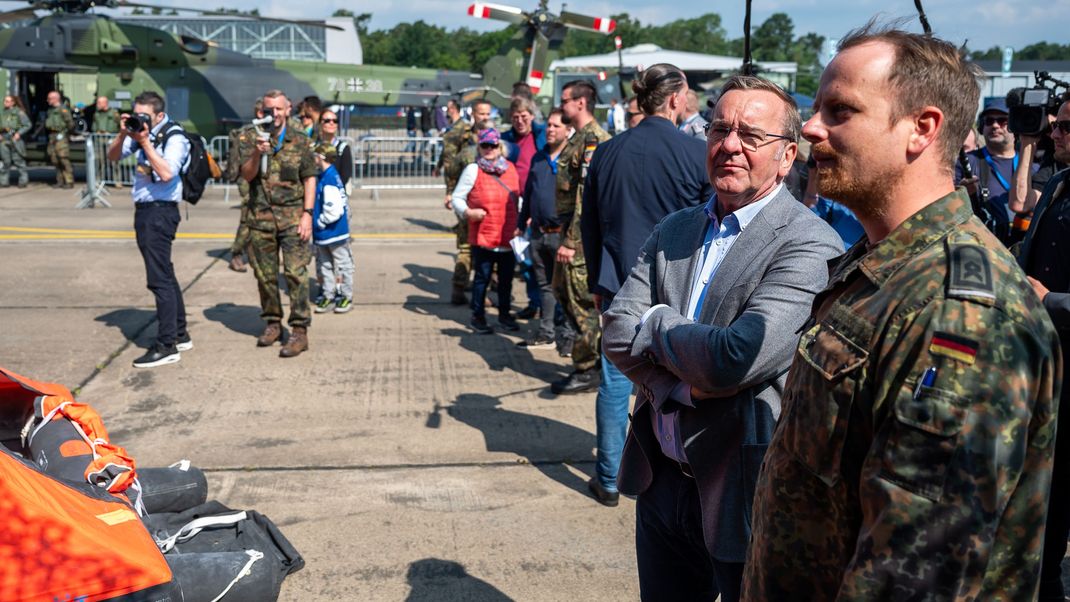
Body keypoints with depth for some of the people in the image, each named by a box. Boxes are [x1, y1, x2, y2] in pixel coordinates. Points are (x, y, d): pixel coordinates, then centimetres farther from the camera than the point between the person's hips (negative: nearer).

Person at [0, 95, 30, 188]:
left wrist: (19, 133, -13)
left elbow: (27, 125, -3)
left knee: (18, 160, -4)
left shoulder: (19, 112, -1)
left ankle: (23, 181, 1)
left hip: (15, 138, -5)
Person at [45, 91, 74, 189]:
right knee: (55, 160, 7)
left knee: (64, 160, -12)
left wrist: (67, 132, -8)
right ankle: (60, 181, 13)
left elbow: (70, 123, -14)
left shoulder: (63, 109, -8)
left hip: (61, 137, -9)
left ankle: (69, 181, -9)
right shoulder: (50, 110, 18)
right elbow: (46, 123, 25)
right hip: (52, 137, 9)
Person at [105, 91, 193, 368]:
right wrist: (123, 134, -3)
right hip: (144, 210, 9)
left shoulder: (173, 137, -11)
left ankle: (167, 346, -4)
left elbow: (166, 173, -24)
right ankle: (180, 335, 26)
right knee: (165, 275, 15)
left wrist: (144, 142, -21)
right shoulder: (141, 132, 10)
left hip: (160, 211, -9)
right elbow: (113, 156, 15)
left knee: (159, 278, -8)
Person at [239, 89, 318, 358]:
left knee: (296, 273, -8)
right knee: (265, 274, 9)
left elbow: (310, 179, 3)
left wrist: (307, 214, -6)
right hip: (260, 217, 2)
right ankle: (272, 323, 24)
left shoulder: (300, 141, 6)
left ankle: (300, 331, -6)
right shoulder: (252, 141, 9)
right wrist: (257, 153, -21)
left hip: (292, 217, -2)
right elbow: (247, 175, -2)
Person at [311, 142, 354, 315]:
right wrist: (317, 224, 13)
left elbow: (333, 211, -26)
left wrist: (319, 223, -14)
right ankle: (328, 296, 23)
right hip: (322, 235, 9)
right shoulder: (323, 177, 8)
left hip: (335, 233, -9)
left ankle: (346, 297, 14)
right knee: (324, 265, 15)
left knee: (342, 265, 4)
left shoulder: (329, 179, -21)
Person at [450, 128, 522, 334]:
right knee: (482, 277, 5)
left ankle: (504, 313, 29)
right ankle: (478, 316, 19)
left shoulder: (510, 168, 9)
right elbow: (457, 197, -4)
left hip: (508, 237, 4)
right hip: (483, 237, -4)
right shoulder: (473, 170, -4)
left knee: (506, 277, 13)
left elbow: (518, 198, 18)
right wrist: (467, 212, -21)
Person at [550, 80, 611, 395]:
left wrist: (571, 241, -24)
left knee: (582, 301, -3)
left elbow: (588, 197, -23)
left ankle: (587, 371, 7)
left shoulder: (593, 139, -17)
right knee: (563, 290, 18)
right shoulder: (580, 137, 16)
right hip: (573, 229, 10)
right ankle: (597, 351, 28)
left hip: (583, 234, -10)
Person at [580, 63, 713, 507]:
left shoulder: (607, 153, 2)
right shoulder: (696, 152, -10)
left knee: (615, 381, 10)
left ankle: (609, 479, 19)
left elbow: (589, 225, 9)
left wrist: (597, 283, 19)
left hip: (620, 286, 3)